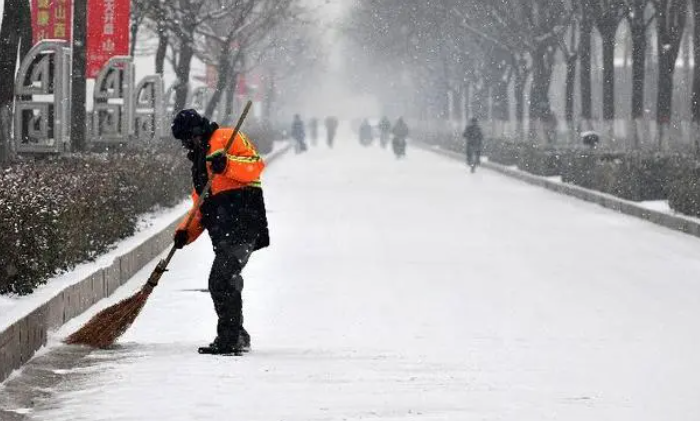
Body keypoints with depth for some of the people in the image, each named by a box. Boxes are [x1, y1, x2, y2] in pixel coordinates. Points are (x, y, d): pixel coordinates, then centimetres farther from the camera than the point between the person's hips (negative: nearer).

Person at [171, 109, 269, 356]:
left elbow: (255, 165, -11)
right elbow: (201, 205, 28)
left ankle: (229, 340, -18)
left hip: (241, 222, -10)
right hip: (224, 231, 10)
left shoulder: (226, 139, 2)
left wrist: (227, 164, -25)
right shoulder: (200, 160, 29)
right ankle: (238, 338, 23)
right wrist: (186, 231, 13)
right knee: (223, 283, 11)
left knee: (221, 280, -17)